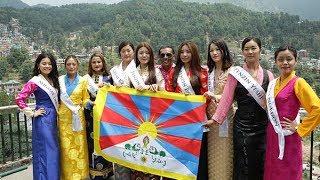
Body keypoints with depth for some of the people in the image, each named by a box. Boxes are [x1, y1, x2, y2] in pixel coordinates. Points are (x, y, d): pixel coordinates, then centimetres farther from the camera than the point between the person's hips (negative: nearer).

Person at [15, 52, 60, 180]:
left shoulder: (54, 80, 9)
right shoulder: (35, 81, -12)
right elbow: (19, 99, -17)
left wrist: (56, 114, 10)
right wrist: (32, 113, -14)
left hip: (53, 118, 7)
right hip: (42, 120, -7)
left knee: (54, 150, 15)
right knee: (44, 150, -1)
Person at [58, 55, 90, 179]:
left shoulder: (83, 81, 4)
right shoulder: (60, 80, 5)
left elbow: (86, 99, 6)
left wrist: (89, 103, -14)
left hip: (78, 116, 0)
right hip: (64, 117, 1)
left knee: (79, 145, 2)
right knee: (66, 146, 3)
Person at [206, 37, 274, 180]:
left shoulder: (268, 75, 8)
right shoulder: (236, 72, 0)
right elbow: (227, 98, -3)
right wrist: (215, 119, -7)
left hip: (263, 126, 3)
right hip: (242, 126, -3)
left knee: (262, 168, 8)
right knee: (243, 168, 3)